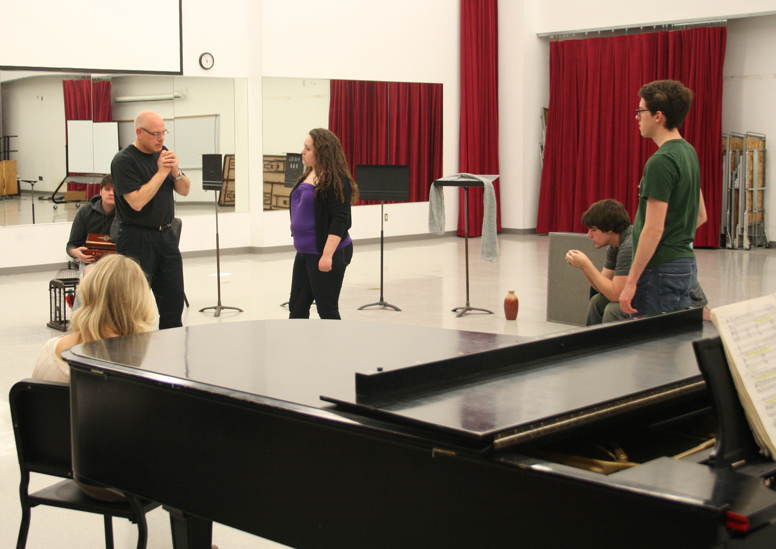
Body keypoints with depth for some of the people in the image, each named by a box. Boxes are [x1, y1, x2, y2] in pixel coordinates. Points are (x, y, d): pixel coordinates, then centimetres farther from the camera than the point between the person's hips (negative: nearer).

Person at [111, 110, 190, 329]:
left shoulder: (163, 154, 10)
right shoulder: (124, 160, -11)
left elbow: (184, 190, 14)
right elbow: (137, 202, -21)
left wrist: (175, 172, -7)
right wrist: (161, 172, -17)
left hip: (166, 235, 7)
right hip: (137, 239, -7)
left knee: (174, 297, 8)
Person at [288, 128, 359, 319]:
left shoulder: (336, 181, -17)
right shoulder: (308, 176, 10)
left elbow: (340, 221, -22)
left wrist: (327, 255, -26)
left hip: (327, 254, -9)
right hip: (304, 253, 9)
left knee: (327, 310, 1)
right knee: (296, 307, 15)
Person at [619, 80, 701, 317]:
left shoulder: (661, 162, -18)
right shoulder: (689, 152, 12)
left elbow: (654, 228, -22)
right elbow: (700, 215, 19)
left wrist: (632, 281, -19)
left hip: (662, 270, -10)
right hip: (686, 263, 10)